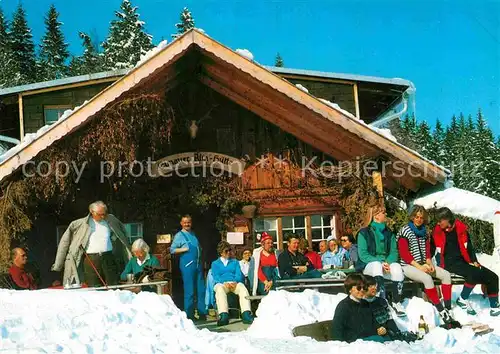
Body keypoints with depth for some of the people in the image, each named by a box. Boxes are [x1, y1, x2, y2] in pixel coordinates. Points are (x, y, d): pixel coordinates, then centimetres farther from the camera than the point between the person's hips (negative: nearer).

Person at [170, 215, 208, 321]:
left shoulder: (193, 234, 18)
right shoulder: (179, 235, 0)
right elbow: (172, 250, -5)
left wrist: (201, 261, 14)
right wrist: (185, 249, -12)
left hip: (198, 264, 6)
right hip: (187, 264, -6)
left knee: (201, 289, 5)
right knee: (189, 291, -5)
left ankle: (202, 313, 11)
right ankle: (189, 315, 2)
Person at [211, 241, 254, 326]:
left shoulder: (234, 262, 27)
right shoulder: (215, 263, 22)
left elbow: (239, 274, 11)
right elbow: (216, 277, 5)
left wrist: (235, 282, -13)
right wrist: (225, 283, -17)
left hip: (234, 283, 2)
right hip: (221, 283, -1)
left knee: (243, 288, -34)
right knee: (220, 290, -39)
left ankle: (246, 314, -49)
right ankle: (223, 316, -55)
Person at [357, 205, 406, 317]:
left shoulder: (389, 232, 14)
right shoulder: (364, 232, 1)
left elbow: (394, 251, 5)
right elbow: (362, 254, -8)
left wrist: (388, 262, -18)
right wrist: (380, 263, -20)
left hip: (386, 263, 3)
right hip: (369, 265, -3)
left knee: (397, 267, -31)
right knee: (377, 265, -39)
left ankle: (397, 302, -22)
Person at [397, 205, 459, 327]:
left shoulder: (424, 232, 14)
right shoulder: (405, 231, -8)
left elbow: (427, 251, 15)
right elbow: (404, 254, -14)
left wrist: (429, 264, -6)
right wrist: (419, 267, -19)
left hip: (423, 265, 7)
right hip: (408, 266, -7)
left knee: (446, 274, -12)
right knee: (427, 278, -33)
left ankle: (448, 308, -16)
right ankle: (442, 312, -30)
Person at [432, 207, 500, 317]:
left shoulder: (461, 228, 2)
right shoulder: (437, 232, -2)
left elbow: (469, 246, 10)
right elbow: (437, 251, 7)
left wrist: (474, 261, 0)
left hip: (464, 261, 5)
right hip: (450, 263, -5)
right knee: (474, 274, -32)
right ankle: (463, 299, -15)